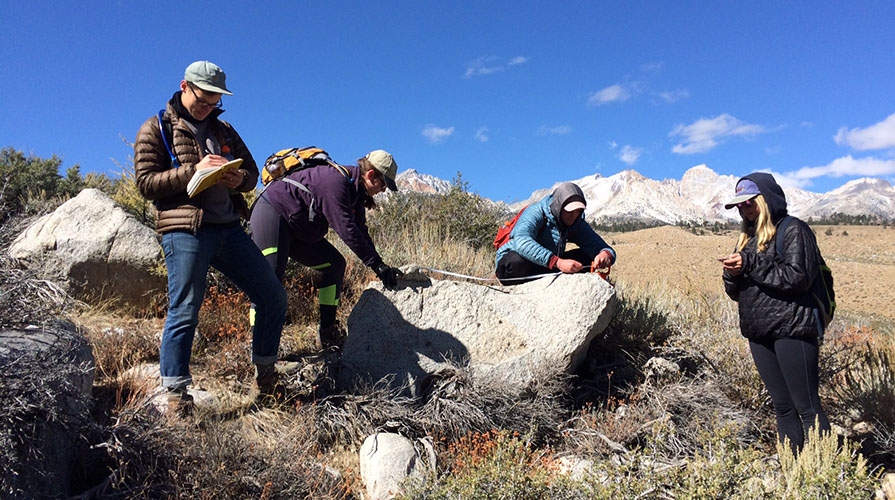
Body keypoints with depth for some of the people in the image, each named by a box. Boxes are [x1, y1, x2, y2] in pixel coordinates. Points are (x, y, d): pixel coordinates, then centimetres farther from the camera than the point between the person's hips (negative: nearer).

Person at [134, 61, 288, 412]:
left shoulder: (223, 130, 21)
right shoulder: (156, 129, 5)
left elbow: (252, 171, 21)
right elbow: (146, 182, -4)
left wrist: (240, 179, -3)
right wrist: (193, 170, -16)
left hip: (229, 228, 6)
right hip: (185, 231, -5)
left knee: (273, 297, 5)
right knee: (184, 312, -5)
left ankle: (265, 376, 21)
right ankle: (175, 393, 9)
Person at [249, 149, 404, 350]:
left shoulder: (355, 191, 4)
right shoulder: (335, 181, -27)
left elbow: (361, 232, 3)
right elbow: (346, 229, -32)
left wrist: (380, 266, -7)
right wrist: (377, 264, -30)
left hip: (299, 231, 10)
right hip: (271, 214, -10)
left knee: (335, 264, 4)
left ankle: (326, 335, 4)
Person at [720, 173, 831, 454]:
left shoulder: (793, 231, -4)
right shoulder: (748, 238, 17)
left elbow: (797, 277, -18)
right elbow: (736, 293, 17)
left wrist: (750, 265, -17)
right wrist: (732, 273, -5)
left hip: (791, 330, -7)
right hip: (759, 333, 7)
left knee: (807, 406, -5)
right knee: (782, 407, 11)